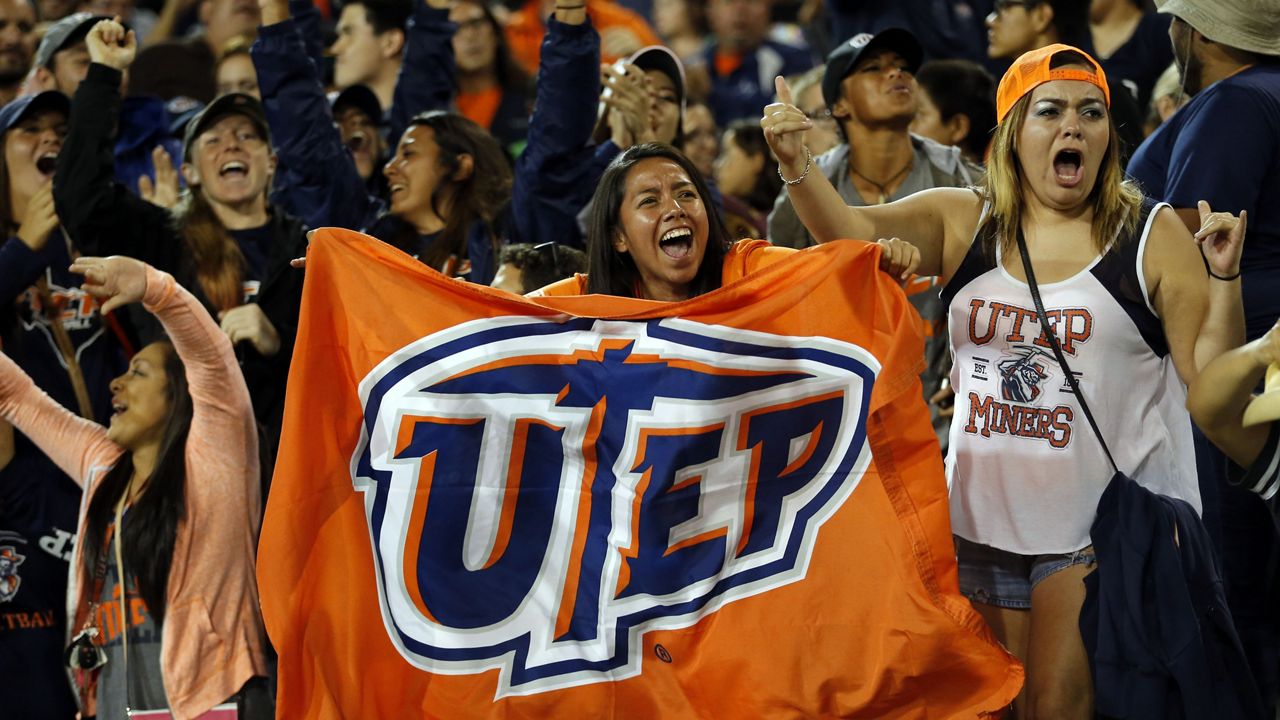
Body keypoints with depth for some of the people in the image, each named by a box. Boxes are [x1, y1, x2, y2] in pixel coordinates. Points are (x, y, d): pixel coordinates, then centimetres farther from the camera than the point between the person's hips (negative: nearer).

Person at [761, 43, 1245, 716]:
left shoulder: (1154, 236, -3)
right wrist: (796, 165, -27)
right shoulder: (962, 223, 5)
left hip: (1105, 524, -4)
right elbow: (853, 232, -10)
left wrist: (1221, 279, -19)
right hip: (987, 520, 4)